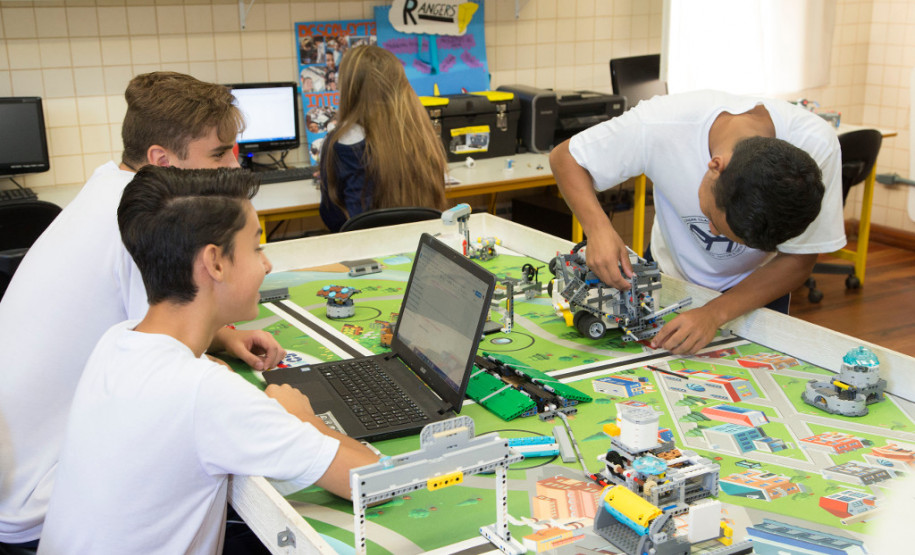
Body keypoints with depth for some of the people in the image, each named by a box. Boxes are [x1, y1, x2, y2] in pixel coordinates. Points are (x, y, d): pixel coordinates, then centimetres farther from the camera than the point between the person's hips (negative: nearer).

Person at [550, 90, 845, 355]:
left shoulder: (816, 147, -36)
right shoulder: (660, 126, -38)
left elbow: (798, 260, -26)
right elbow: (564, 157, -23)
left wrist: (715, 313, -39)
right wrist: (598, 227, -42)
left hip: (757, 285, 0)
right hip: (669, 277, 1)